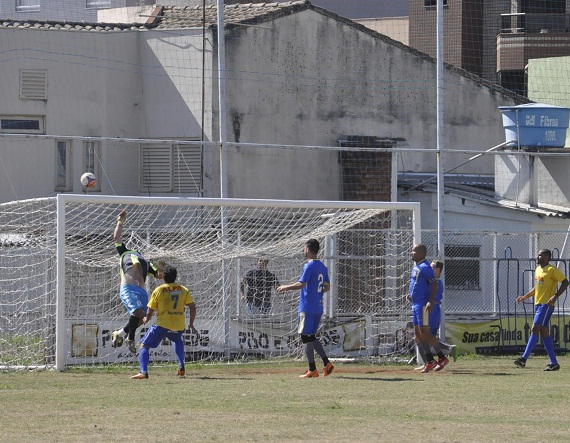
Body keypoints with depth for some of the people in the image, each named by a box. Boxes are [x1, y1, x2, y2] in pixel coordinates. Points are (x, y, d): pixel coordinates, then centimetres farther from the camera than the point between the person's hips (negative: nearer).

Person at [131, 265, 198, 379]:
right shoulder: (183, 290, 6)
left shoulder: (158, 291, -2)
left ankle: (143, 372, -14)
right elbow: (192, 307, 5)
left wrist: (146, 320, 22)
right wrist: (191, 324, 17)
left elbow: (150, 312, 0)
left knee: (144, 345, 6)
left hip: (162, 325, -4)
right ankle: (181, 367, 21)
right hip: (179, 326, 4)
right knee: (177, 340, 37)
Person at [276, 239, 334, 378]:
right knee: (311, 337, 17)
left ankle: (312, 370, -5)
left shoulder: (309, 266, -13)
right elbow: (327, 286, 17)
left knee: (306, 338, -4)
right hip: (318, 307, 8)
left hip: (307, 308, -8)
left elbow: (301, 284, -21)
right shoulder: (322, 267, 12)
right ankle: (326, 363, 8)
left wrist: (285, 287, -8)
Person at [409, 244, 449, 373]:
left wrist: (431, 301, -27)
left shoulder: (424, 267, -14)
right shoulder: (416, 267, 16)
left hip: (423, 304, -10)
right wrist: (412, 295, 15)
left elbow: (434, 284, -21)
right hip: (416, 304, 10)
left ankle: (442, 358, -5)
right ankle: (430, 360, 13)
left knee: (425, 332, -11)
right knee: (418, 332, 10)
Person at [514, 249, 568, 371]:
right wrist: (525, 297, 21)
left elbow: (565, 282, -13)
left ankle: (524, 358, -21)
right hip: (538, 304, 9)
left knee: (535, 329, -16)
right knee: (544, 333, 7)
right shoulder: (538, 270, 17)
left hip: (546, 304, -9)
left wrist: (555, 296, -22)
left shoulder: (552, 270, -9)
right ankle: (554, 363, 10)